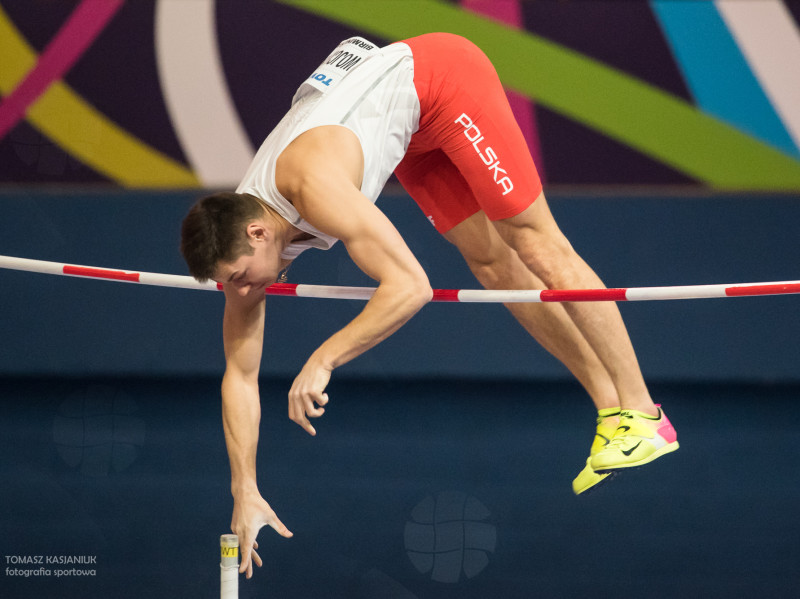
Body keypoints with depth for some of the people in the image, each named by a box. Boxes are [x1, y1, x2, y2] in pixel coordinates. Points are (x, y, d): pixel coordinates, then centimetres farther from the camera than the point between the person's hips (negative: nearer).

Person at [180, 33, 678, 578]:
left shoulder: (313, 188, -38)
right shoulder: (239, 234, -13)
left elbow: (412, 286, -43)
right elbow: (240, 375, -6)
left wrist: (323, 359, -44)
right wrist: (245, 494, -9)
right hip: (411, 127, 7)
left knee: (538, 248, -7)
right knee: (494, 264, 6)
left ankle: (642, 414, -3)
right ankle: (610, 406, 12)